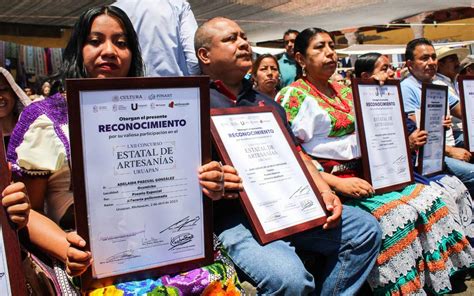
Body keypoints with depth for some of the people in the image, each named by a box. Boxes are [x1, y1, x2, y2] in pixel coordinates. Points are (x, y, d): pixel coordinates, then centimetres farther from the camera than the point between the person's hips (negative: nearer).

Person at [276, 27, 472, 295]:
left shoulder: (344, 90, 18)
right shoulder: (294, 96, -6)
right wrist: (338, 183, -21)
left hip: (366, 172, 8)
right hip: (331, 182, -7)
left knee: (427, 197, -8)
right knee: (396, 214, -24)